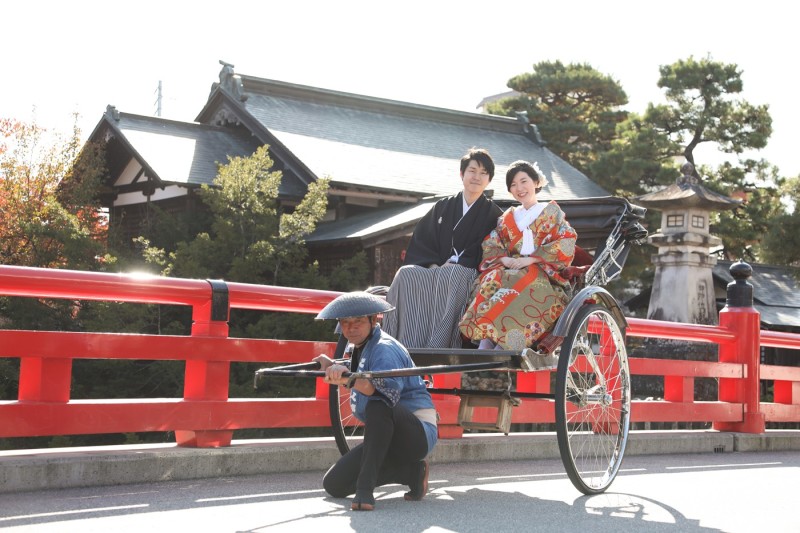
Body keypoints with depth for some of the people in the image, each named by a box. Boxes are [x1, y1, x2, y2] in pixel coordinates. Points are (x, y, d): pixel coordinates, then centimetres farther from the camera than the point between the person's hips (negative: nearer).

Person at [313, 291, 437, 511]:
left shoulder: (384, 348, -18)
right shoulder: (359, 349, 11)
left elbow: (389, 390, -40)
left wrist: (349, 379, -55)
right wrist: (334, 367, 26)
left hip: (419, 433, -10)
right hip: (385, 436, 10)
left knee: (378, 404, -40)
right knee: (334, 485, 1)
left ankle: (365, 487, -39)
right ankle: (412, 471, 6)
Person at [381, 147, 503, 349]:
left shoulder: (494, 214, 11)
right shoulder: (442, 207, 20)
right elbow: (420, 242, 13)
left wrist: (454, 264, -14)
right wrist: (432, 264, -9)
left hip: (468, 273, -3)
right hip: (433, 269, 3)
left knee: (450, 276, -39)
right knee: (406, 274, -30)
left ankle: (436, 346, -47)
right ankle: (404, 345, -39)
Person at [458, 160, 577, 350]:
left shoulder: (551, 212, 14)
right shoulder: (508, 217, 25)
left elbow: (565, 244, -1)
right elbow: (491, 245, 15)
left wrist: (530, 259, -11)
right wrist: (504, 259, -9)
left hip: (542, 275, -3)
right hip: (511, 269, 3)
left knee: (517, 287, -37)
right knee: (493, 278, -33)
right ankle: (484, 350, -45)